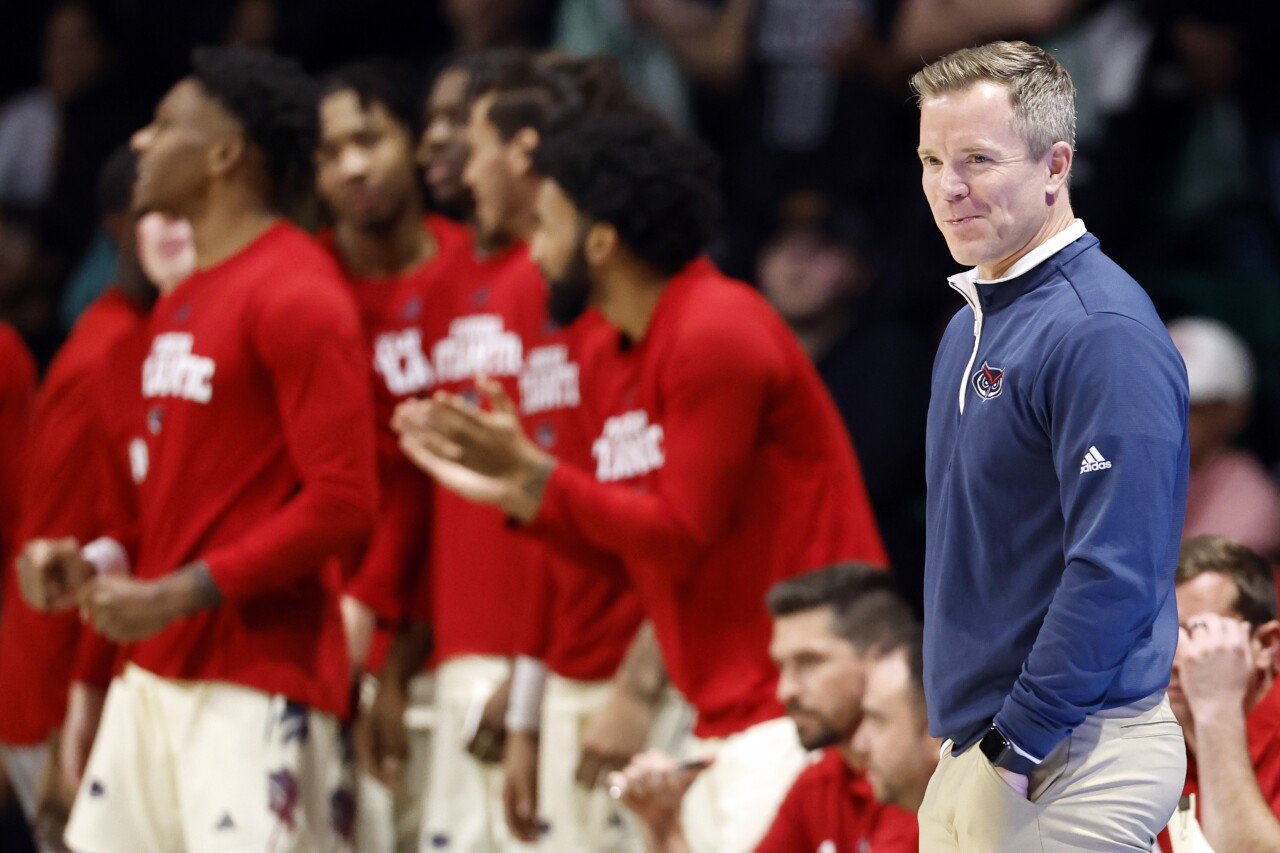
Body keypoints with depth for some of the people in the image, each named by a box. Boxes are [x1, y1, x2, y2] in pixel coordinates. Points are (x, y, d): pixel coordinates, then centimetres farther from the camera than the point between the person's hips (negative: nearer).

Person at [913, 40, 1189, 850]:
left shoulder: (1102, 333, -17)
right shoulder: (972, 326, 13)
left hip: (1068, 768, -9)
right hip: (972, 751, 9)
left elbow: (1115, 570, -23)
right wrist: (969, 742, 14)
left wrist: (1022, 742, -20)